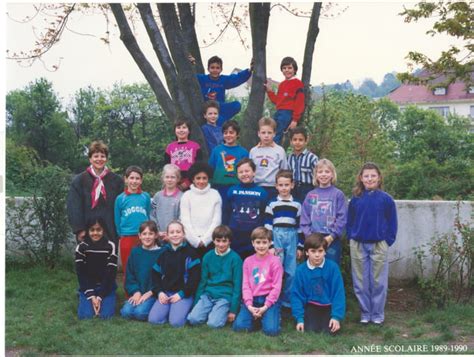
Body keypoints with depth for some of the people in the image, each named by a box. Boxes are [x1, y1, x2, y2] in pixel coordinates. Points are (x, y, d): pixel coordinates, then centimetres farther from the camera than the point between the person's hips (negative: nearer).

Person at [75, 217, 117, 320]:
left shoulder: (110, 247, -12)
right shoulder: (81, 247, -9)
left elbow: (111, 274, -12)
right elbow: (81, 274, -8)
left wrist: (100, 297, -16)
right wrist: (91, 296, -15)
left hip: (106, 287, -1)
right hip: (87, 287, 1)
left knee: (106, 314, -18)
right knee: (85, 315, -16)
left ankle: (102, 299, 15)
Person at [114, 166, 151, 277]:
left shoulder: (146, 196, 3)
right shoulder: (120, 198, 1)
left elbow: (149, 216, 9)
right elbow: (117, 220, 8)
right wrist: (121, 235, 9)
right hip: (127, 238, 0)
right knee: (128, 270, 9)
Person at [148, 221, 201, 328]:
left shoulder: (190, 252, -1)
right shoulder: (163, 252, 11)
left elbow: (195, 277, -7)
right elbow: (155, 275, 12)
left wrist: (181, 294, -13)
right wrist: (159, 292, -5)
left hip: (184, 294, -4)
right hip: (165, 293, 4)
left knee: (176, 322, -23)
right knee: (153, 319, -17)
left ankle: (184, 309, 7)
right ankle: (170, 309, 10)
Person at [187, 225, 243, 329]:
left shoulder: (235, 258, -6)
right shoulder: (208, 256, 5)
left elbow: (237, 285, -4)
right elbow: (203, 281, 12)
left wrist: (233, 310, -6)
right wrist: (196, 303, 11)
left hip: (225, 296, -3)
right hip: (208, 294, 3)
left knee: (213, 323, -23)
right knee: (193, 319, -18)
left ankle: (224, 312, 5)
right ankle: (211, 311, 8)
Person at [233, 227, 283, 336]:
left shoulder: (275, 261, -4)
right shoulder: (248, 261, 7)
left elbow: (276, 287, -6)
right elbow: (246, 285, 3)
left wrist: (265, 307, -13)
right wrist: (249, 305, -10)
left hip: (269, 299, -3)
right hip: (252, 300, 3)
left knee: (271, 330, -22)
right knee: (239, 326, -17)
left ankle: (265, 315, 12)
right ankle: (255, 317, 14)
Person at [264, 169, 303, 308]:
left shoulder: (297, 205, 8)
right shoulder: (272, 204, 3)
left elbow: (299, 226, 10)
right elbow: (267, 226, 0)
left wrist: (300, 246, 7)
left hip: (292, 238, 2)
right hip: (276, 237, -2)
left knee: (291, 271, 4)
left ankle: (287, 299, 18)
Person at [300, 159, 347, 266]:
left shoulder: (338, 194, 1)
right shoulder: (310, 195, 9)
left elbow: (342, 218, -5)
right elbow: (305, 218, 7)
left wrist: (332, 236, -12)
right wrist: (309, 235, -4)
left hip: (332, 240, -2)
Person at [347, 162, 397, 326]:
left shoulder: (386, 199, -3)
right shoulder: (355, 199, 3)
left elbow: (392, 223, 2)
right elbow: (349, 221, 10)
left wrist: (388, 241, -5)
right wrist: (351, 238, 0)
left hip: (379, 245, -2)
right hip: (358, 246, 2)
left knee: (378, 282, 5)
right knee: (361, 282, 8)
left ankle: (378, 314, 17)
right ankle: (365, 313, 20)